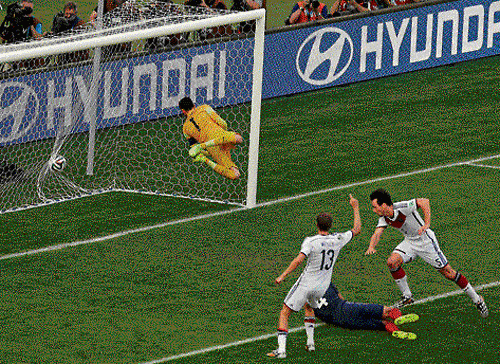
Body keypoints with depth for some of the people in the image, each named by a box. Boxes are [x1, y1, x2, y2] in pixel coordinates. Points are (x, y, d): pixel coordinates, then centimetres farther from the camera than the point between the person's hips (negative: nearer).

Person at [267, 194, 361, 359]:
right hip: (322, 287, 6)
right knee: (309, 307, 35)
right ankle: (310, 342, 28)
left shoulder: (311, 241, -17)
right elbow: (357, 230, 11)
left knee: (284, 313, 0)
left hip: (306, 284, -6)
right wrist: (355, 208, 21)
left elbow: (299, 260, -28)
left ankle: (281, 349, -13)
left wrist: (283, 275, -26)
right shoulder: (338, 240, -4)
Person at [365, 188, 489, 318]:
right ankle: (407, 297, 4)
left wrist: (427, 224, -36)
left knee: (447, 272, -7)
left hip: (425, 240, -7)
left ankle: (476, 299, 5)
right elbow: (377, 233, -16)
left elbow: (424, 202, -28)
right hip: (410, 242, 7)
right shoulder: (384, 218, -6)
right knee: (392, 262, -12)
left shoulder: (402, 207, -27)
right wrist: (371, 247, -37)